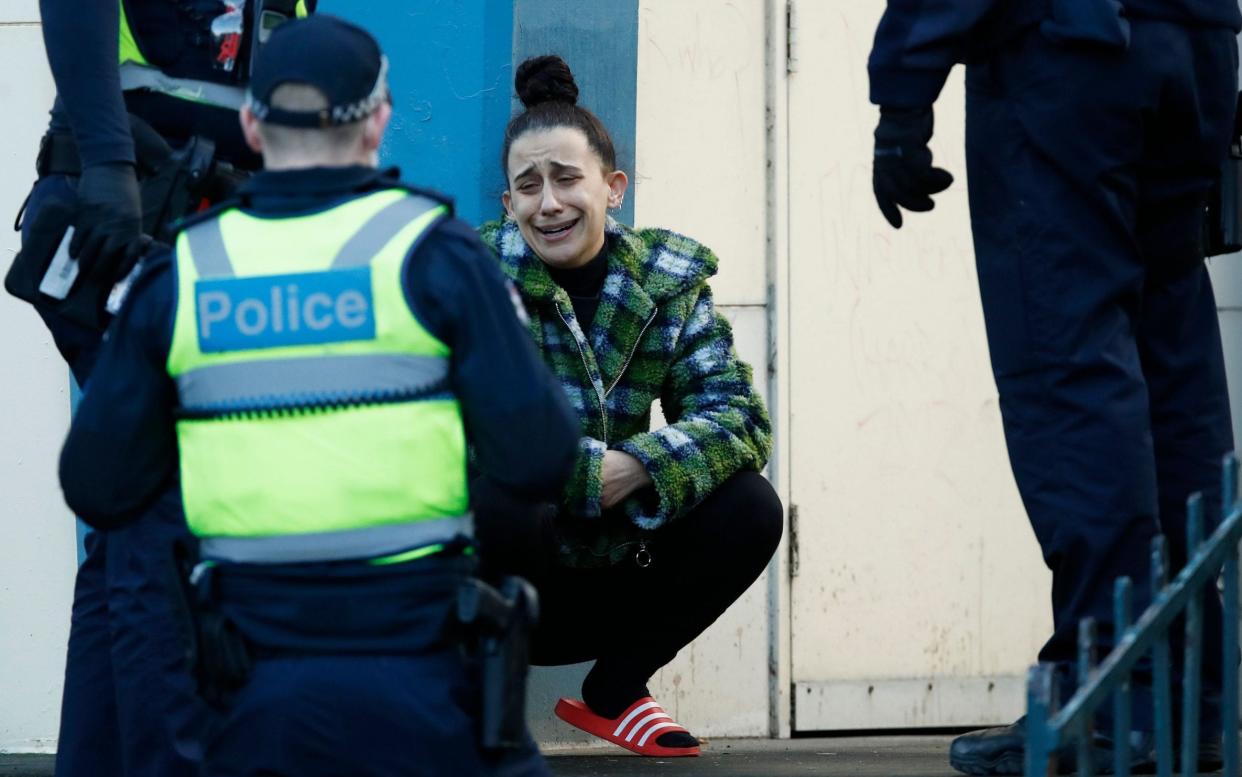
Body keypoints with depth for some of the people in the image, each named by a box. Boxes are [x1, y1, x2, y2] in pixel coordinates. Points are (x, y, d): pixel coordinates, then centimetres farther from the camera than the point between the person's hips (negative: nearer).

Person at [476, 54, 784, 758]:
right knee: (501, 488, -35)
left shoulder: (667, 282, 1)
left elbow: (739, 415, -8)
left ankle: (616, 689, 6)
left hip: (607, 582, 4)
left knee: (748, 508, -16)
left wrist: (641, 467, -26)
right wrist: (593, 475, -27)